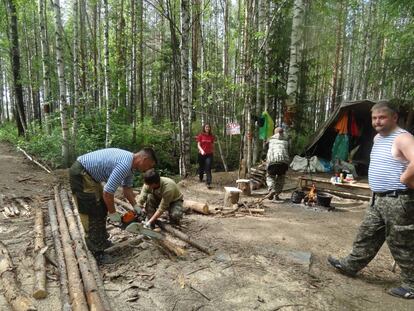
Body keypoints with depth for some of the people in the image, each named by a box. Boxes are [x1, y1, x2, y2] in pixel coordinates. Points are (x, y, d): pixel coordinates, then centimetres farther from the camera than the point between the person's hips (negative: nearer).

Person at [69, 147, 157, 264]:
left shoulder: (130, 163, 5)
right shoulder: (125, 165, -27)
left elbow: (127, 188, 15)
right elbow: (107, 192, -25)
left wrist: (136, 207, 11)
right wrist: (112, 213, -10)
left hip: (89, 174, 11)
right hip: (80, 173, -11)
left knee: (101, 209, 17)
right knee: (92, 213, -6)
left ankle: (102, 240, 31)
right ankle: (96, 253, 4)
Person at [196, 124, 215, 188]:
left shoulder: (211, 136, 3)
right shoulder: (200, 135, -1)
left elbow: (212, 145, 12)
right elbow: (198, 145, -5)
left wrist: (213, 152, 11)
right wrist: (201, 150, -21)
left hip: (209, 154, 0)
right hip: (201, 154, 1)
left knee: (208, 169, -11)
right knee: (201, 167, 16)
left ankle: (208, 183, -14)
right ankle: (201, 178, 43)